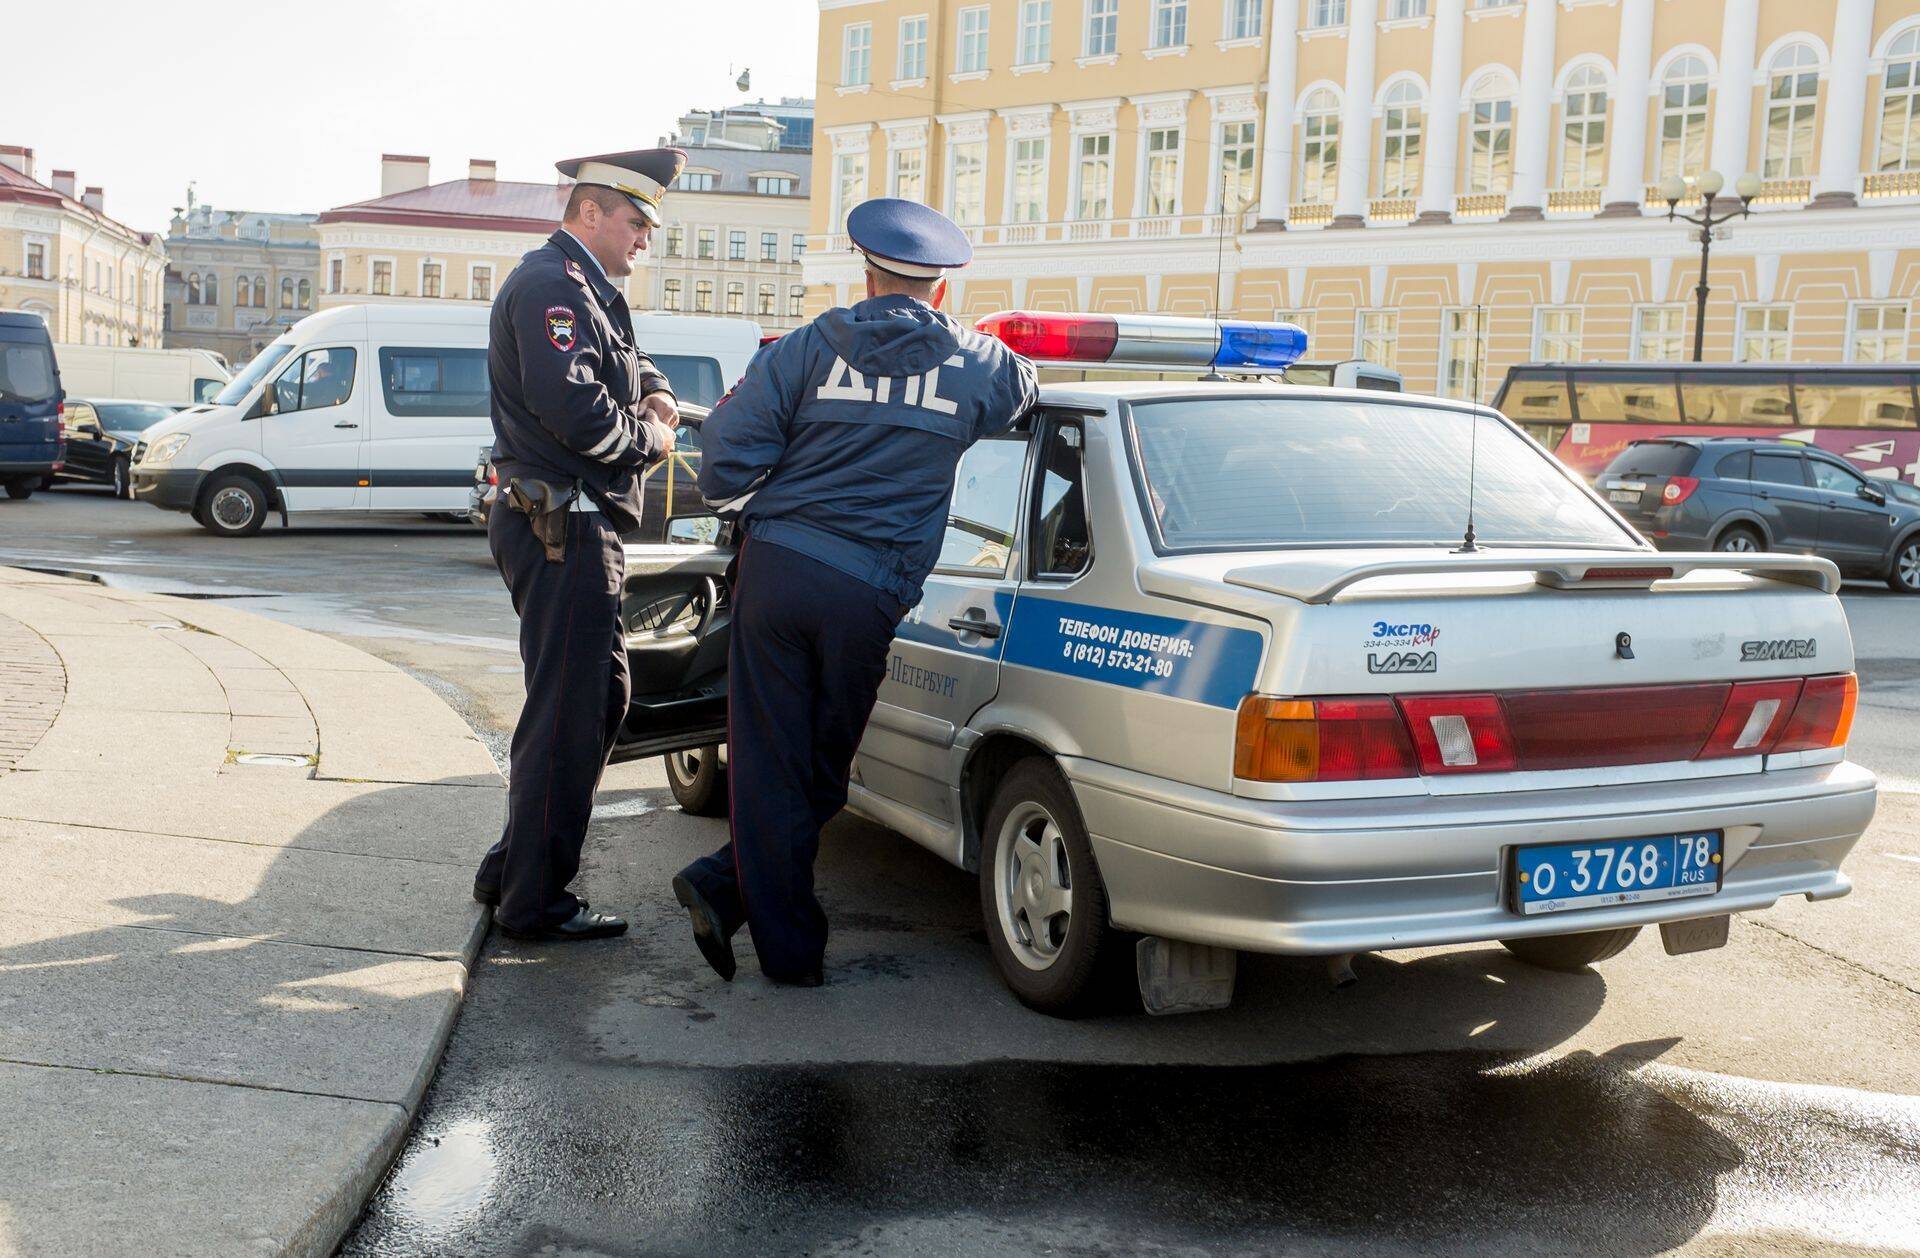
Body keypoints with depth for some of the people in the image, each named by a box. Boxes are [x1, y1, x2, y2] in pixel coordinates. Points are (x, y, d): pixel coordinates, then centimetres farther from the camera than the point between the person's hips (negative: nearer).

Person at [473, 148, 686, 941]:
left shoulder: (591, 293, 20)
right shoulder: (550, 286, -14)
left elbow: (629, 364, 31)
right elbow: (575, 411, -25)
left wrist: (654, 393, 7)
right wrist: (650, 438, -8)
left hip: (579, 530, 11)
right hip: (561, 527, -11)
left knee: (599, 697, 18)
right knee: (568, 714, -6)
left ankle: (512, 871, 27)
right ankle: (535, 901, 3)